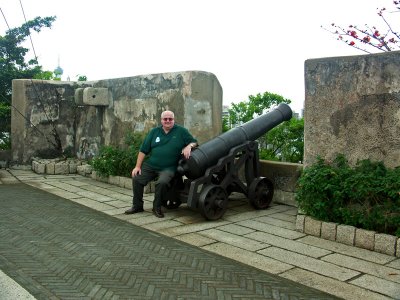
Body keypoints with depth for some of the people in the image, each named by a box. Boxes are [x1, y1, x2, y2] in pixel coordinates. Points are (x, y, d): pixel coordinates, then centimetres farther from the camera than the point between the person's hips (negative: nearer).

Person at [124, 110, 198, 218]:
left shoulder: (181, 131, 3)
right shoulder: (154, 132, 9)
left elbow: (194, 142, 6)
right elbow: (143, 150, 8)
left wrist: (189, 146, -18)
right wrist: (138, 166, 0)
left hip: (168, 168, -3)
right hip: (150, 165, 4)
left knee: (162, 182, -30)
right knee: (136, 179, -11)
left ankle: (157, 207, -7)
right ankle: (137, 206, 9)